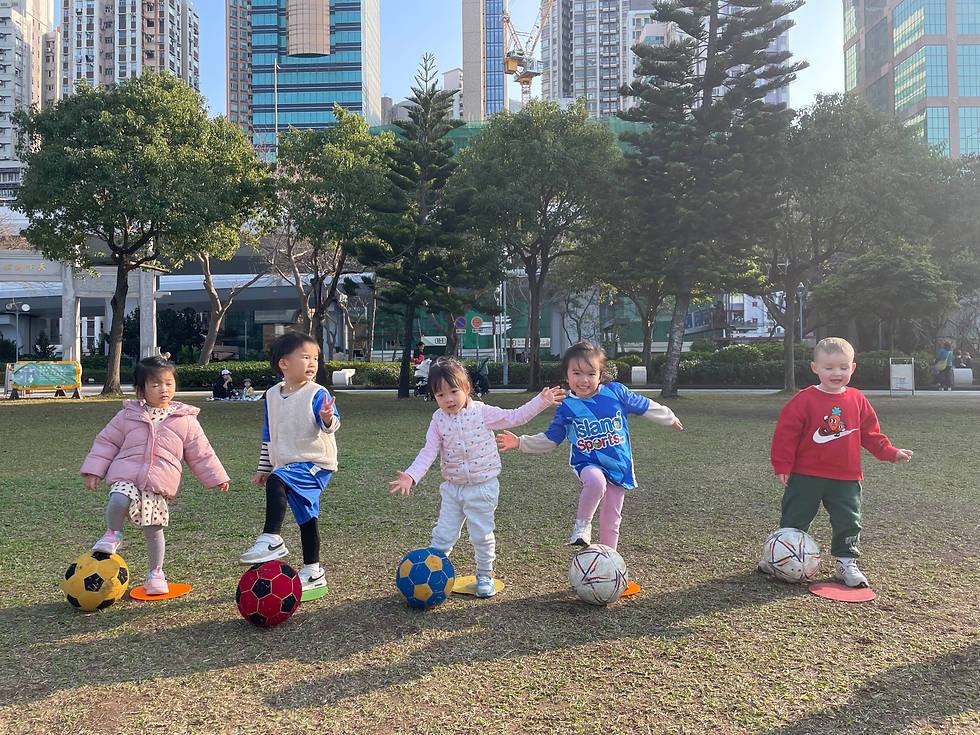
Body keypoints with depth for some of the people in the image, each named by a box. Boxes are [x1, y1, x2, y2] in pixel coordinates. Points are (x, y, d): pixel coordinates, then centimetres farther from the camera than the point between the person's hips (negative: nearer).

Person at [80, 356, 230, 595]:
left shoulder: (185, 420, 5)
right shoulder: (128, 415, 6)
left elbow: (200, 453, 10)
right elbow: (107, 442, 14)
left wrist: (216, 477, 9)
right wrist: (94, 470, 8)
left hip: (158, 486, 1)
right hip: (126, 477, 0)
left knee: (154, 529, 5)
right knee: (119, 500, -31)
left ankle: (156, 573, 25)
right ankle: (113, 533, 2)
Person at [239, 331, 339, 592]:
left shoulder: (316, 394, -10)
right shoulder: (272, 395, 8)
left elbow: (332, 424, -21)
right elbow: (268, 435, 17)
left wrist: (327, 417, -44)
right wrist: (263, 468, 18)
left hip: (315, 464, -6)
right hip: (287, 467, 7)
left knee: (277, 481, -30)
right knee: (306, 517, 14)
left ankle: (271, 539, -23)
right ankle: (312, 571, 25)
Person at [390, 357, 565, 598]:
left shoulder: (483, 413, -10)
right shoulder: (438, 420, -5)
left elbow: (516, 416, -5)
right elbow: (429, 452, -9)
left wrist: (541, 400, -10)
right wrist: (410, 476, -23)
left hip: (483, 487, -2)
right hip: (452, 488, 2)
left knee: (482, 535, 9)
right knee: (443, 534, 7)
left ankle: (485, 575, 30)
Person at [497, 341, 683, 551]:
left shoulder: (616, 392, -6)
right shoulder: (567, 408, -6)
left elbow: (644, 406, 10)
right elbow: (550, 439, 4)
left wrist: (669, 418, 22)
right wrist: (521, 443, -6)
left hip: (618, 465, 2)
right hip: (587, 463, -2)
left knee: (611, 521, 6)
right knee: (596, 481, -37)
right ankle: (582, 523, -11)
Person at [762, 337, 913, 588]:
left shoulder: (857, 400, 3)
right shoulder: (804, 400, -11)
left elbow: (870, 433, 13)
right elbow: (786, 432, -9)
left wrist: (891, 452, 5)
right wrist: (782, 465, -10)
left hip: (846, 478, 3)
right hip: (806, 476, -3)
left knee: (849, 523, 8)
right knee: (794, 520, 7)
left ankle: (846, 562, 24)